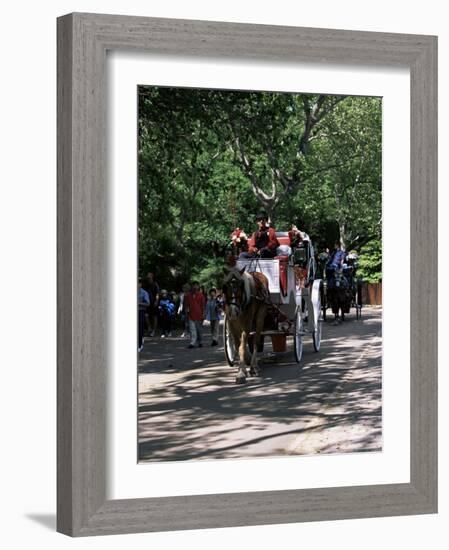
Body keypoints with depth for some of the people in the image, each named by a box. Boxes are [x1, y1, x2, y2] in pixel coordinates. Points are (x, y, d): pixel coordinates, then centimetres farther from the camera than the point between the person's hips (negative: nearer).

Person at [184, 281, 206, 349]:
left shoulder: (201, 295, 0)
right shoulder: (188, 295, 5)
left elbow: (203, 305, 1)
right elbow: (186, 305, 11)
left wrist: (203, 314, -4)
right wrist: (186, 312, 4)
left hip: (199, 315, 0)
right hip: (191, 315, 0)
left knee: (199, 330, 11)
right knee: (192, 330, -7)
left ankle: (199, 342, 25)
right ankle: (192, 343, -12)